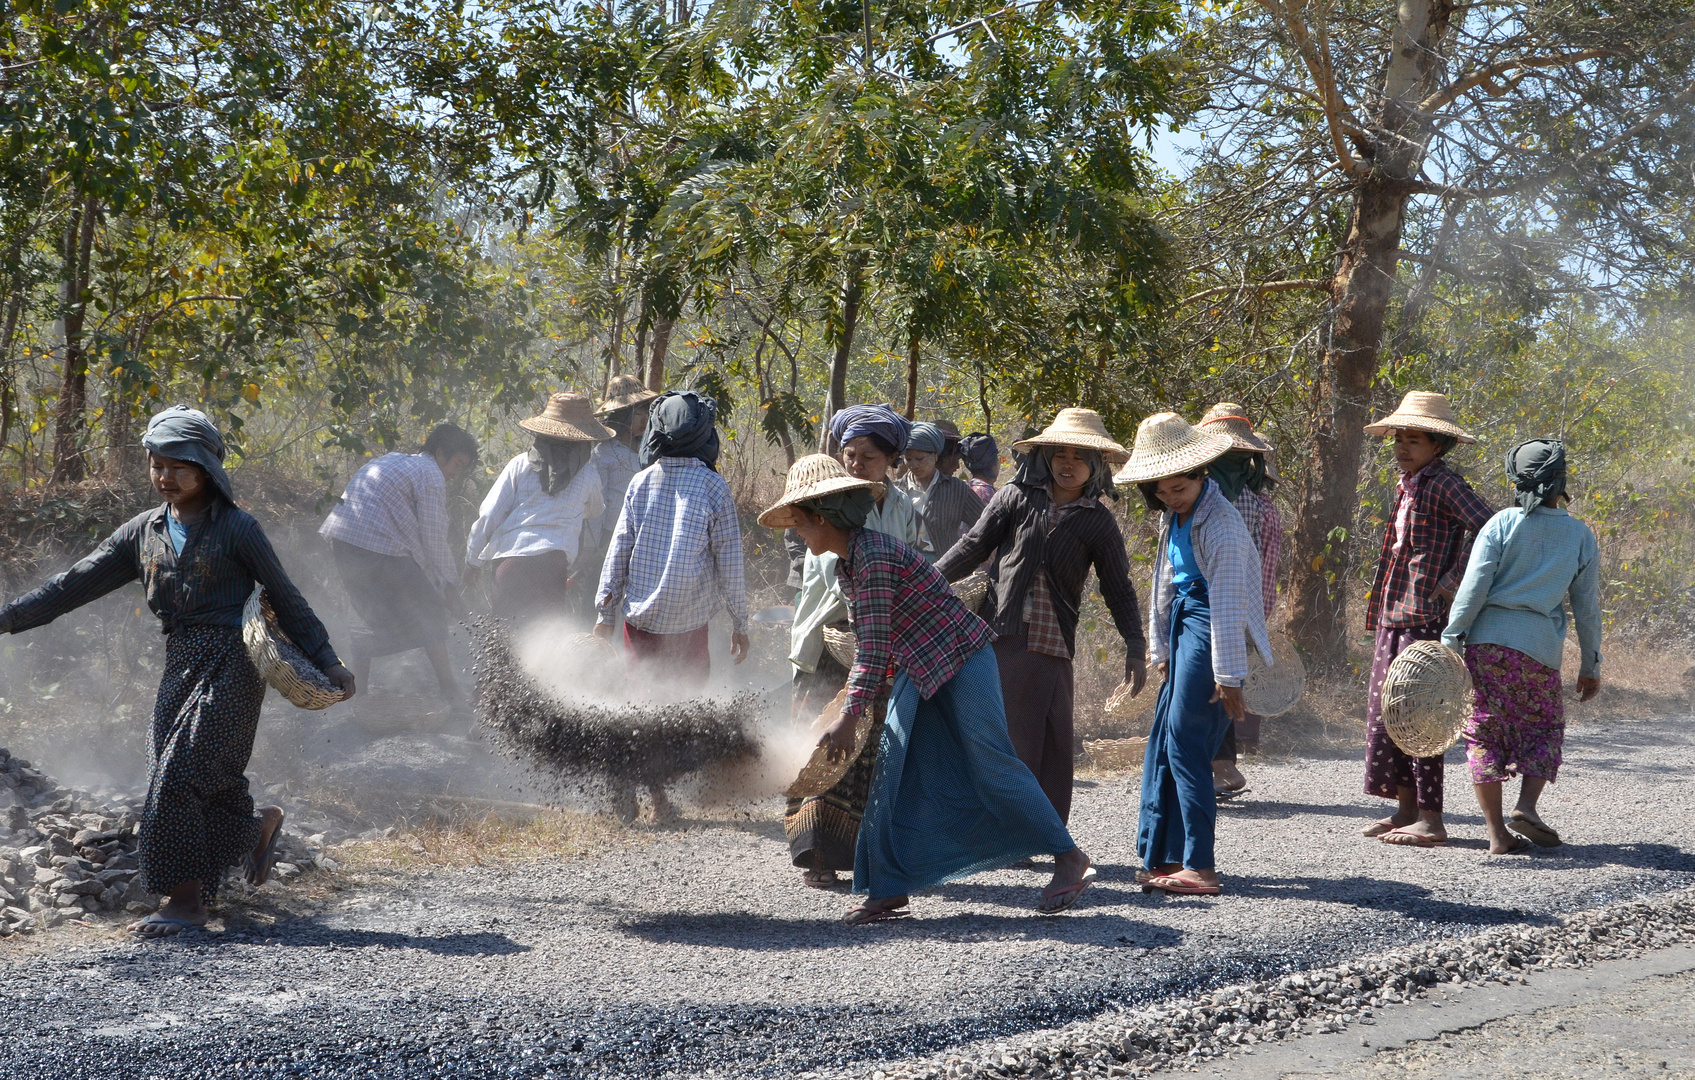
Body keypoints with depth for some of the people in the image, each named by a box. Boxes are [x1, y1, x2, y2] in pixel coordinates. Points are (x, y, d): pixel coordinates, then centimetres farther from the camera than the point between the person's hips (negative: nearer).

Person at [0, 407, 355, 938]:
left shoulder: (235, 528, -4)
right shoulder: (144, 531, 10)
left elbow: (284, 597, 0)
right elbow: (75, 585, 9)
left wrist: (326, 660, -3)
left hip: (231, 666, -6)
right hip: (180, 668, 6)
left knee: (179, 776, -14)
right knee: (209, 784, 3)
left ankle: (187, 898, -7)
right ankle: (260, 826, 33)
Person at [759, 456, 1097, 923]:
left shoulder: (874, 554, -22)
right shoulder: (844, 566, 7)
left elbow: (875, 645, -25)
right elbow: (867, 643, 15)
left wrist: (850, 716, -25)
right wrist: (850, 707, 16)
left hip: (961, 658, -9)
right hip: (917, 670, 9)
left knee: (991, 763, -8)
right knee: (893, 768, 2)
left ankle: (1070, 859, 2)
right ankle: (889, 889, 4)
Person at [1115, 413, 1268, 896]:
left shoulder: (1220, 525, -19)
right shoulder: (1172, 516, 9)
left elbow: (1227, 603, -20)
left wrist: (1227, 676, -19)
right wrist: (1162, 650, 20)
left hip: (1209, 627, -9)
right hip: (1182, 623, 9)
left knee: (1186, 743, -9)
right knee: (1162, 741, 9)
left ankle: (1199, 867, -6)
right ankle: (1160, 856, 15)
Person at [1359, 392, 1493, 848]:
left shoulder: (1444, 484, -11)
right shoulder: (1407, 486, 17)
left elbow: (1489, 527, -24)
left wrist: (1455, 581, -20)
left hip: (1425, 616, -9)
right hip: (1394, 615, 9)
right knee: (1385, 708, 10)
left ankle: (1430, 818, -2)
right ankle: (1406, 807, 17)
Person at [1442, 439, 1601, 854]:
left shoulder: (1503, 524, 0)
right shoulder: (1581, 537, 5)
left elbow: (1473, 589, -7)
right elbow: (1587, 609, 9)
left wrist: (1450, 640, -4)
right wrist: (1591, 666, 18)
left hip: (1486, 640, 0)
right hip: (1539, 649, 0)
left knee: (1485, 733, 7)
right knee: (1544, 728, 19)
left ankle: (1497, 833, 4)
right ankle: (1526, 806, -3)